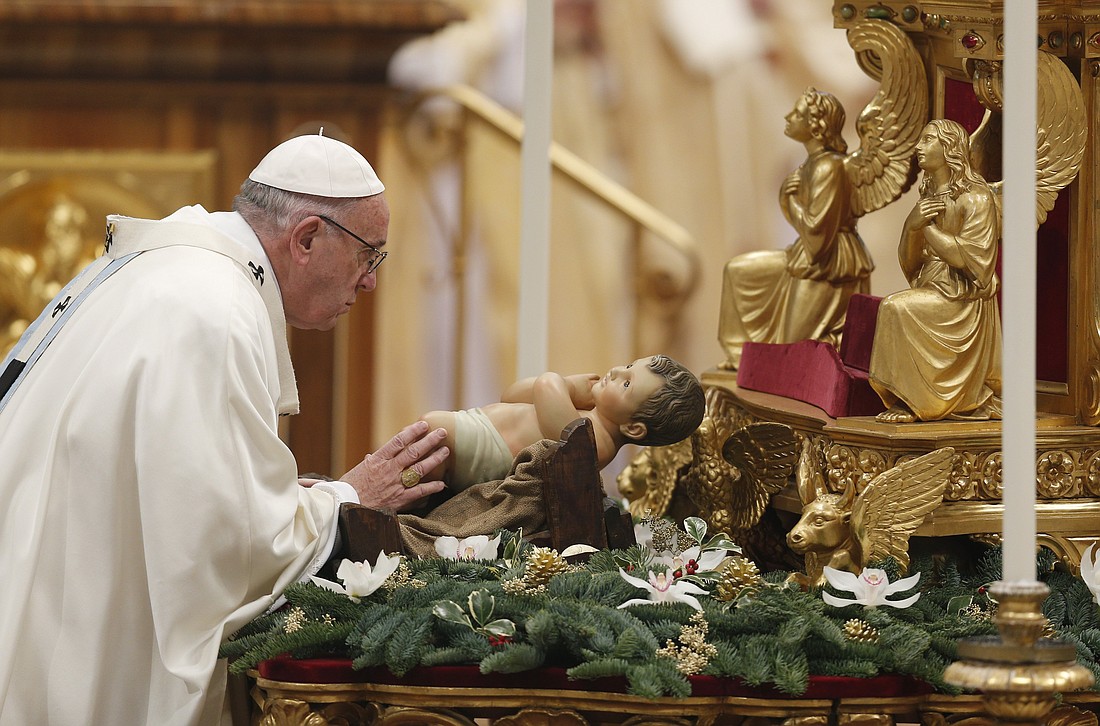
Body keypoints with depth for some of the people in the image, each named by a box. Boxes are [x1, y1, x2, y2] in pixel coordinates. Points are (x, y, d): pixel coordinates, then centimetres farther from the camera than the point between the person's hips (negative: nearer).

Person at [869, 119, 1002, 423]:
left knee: (897, 308, -26)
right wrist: (912, 225, -7)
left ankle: (908, 401, -20)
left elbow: (966, 258, -18)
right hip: (930, 290, 8)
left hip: (963, 298, -8)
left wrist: (926, 226, -11)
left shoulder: (976, 198, -8)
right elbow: (909, 265, 12)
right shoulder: (928, 198, 15)